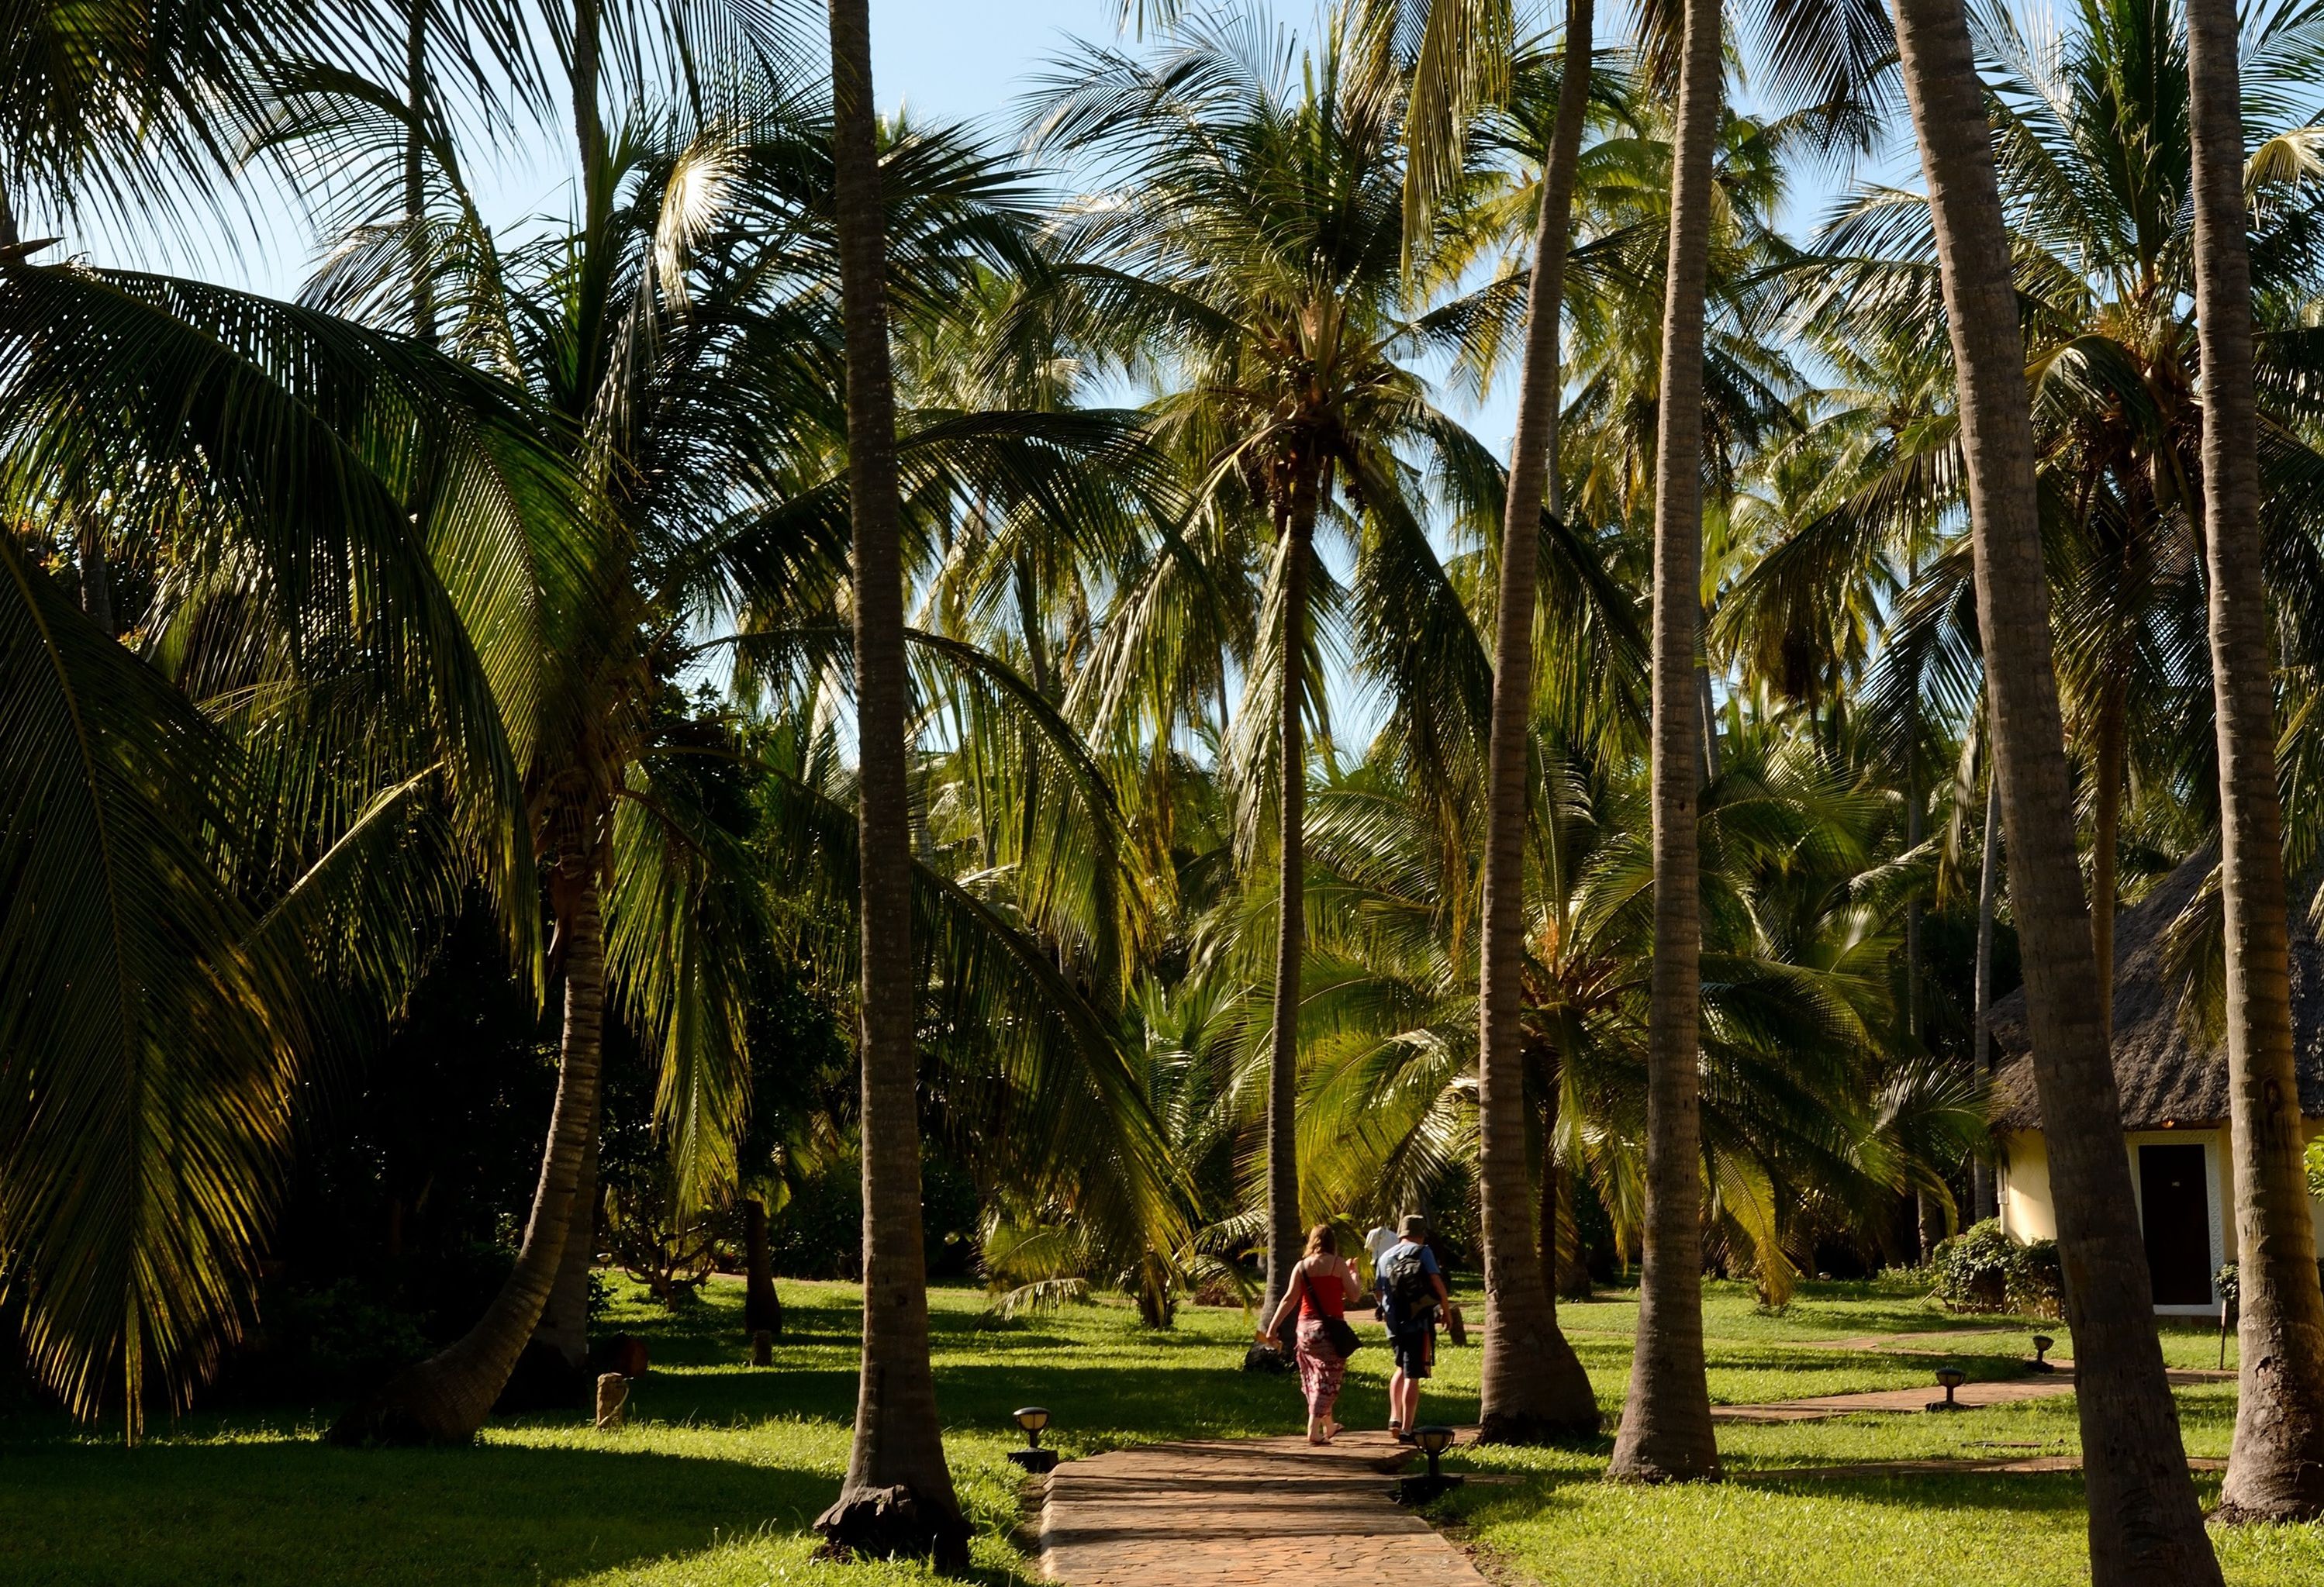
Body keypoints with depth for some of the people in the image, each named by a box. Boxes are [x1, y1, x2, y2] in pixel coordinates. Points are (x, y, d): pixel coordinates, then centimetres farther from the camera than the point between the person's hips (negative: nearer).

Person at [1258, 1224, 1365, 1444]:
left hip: (1306, 1327, 4)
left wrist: (1273, 1326, -3)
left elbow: (1290, 1299, -2)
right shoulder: (1337, 1264, -5)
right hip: (1331, 1328, -4)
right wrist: (1354, 1275, 15)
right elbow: (1355, 1296, -3)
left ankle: (1328, 1426, 32)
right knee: (1327, 1379, 0)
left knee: (1315, 1379, 18)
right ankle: (1314, 1430, -10)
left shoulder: (1302, 1266, 4)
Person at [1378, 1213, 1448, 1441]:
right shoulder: (1423, 1252, -3)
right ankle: (1406, 1430, -3)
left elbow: (1379, 1292, 15)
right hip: (1419, 1323, -5)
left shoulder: (1386, 1257, 13)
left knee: (1402, 1369, 24)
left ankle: (1395, 1416, 11)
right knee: (1413, 1376, -2)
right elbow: (1437, 1283, -11)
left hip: (1395, 1324, 5)